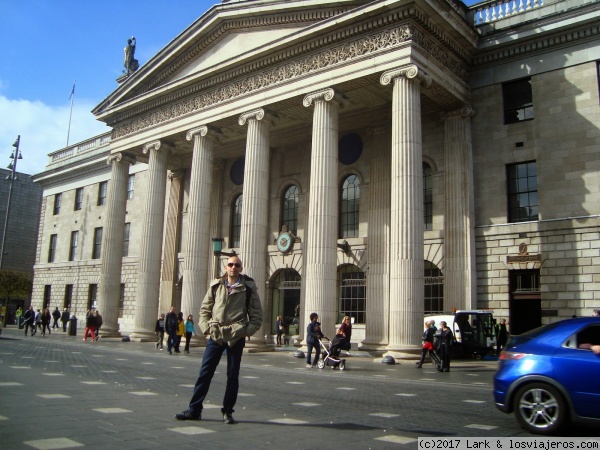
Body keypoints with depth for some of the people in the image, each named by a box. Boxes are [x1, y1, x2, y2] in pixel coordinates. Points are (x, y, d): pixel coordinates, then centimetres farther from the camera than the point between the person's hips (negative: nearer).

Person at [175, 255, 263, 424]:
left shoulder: (248, 288, 1)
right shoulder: (216, 285, 7)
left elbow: (257, 315, 4)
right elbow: (205, 308, 12)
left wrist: (247, 331, -8)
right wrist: (205, 327, -1)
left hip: (236, 337, -1)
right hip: (215, 335, 2)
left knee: (233, 376, 6)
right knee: (204, 373, 3)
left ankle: (227, 411, 18)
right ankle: (194, 410, 12)